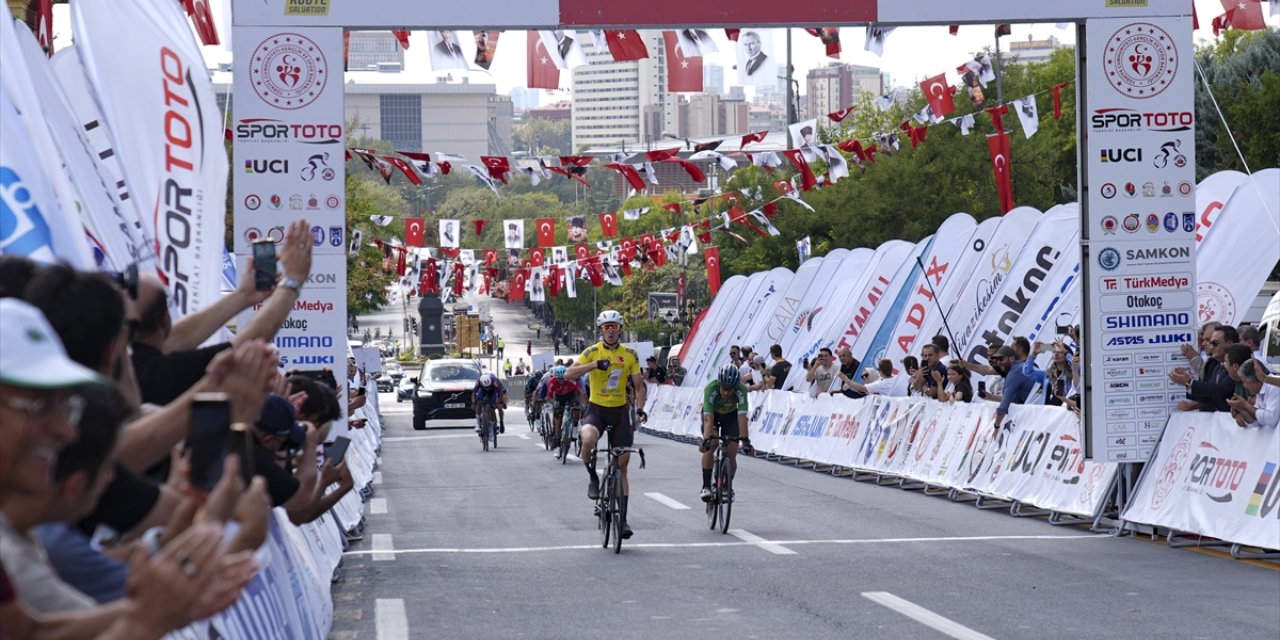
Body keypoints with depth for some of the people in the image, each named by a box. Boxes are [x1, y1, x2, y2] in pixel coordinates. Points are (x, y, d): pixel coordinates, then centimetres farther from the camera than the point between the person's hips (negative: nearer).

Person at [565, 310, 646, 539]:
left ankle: (623, 517, 11)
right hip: (596, 409, -2)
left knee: (622, 466, 4)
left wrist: (639, 408, -11)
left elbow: (639, 385, 6)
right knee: (588, 439, -36)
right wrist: (594, 365, -31)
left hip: (620, 411, 3)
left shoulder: (630, 354, 2)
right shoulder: (592, 352, -6)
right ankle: (593, 479, -7)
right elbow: (569, 374, -18)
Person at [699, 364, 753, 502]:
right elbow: (708, 418, -42)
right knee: (710, 446, -25)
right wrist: (706, 439, -53)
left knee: (731, 455, -8)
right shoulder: (710, 388, -37)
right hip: (712, 414, -1)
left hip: (731, 415, 1)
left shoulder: (741, 390, -35)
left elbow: (742, 416, -39)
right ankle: (706, 486, -17)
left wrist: (745, 439, -47)